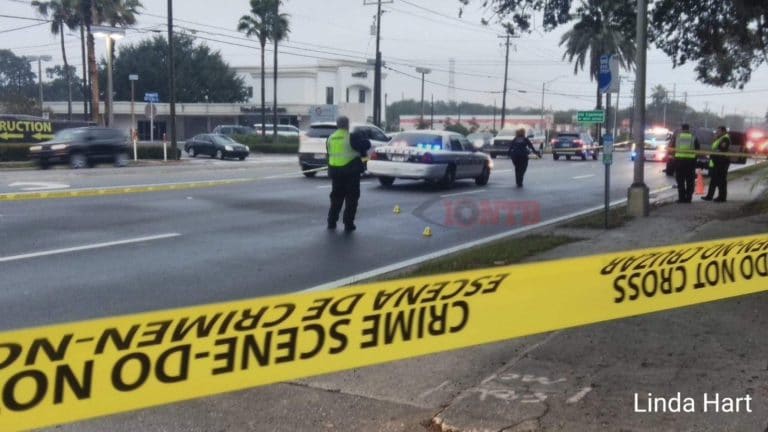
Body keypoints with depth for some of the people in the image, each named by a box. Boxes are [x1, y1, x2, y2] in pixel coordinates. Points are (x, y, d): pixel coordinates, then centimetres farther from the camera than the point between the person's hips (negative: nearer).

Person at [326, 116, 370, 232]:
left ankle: (331, 222, 18)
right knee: (351, 198, 4)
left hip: (335, 171, 5)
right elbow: (366, 145, -13)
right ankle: (348, 224, 1)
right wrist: (361, 137, 8)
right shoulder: (352, 137, -12)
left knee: (336, 197, 18)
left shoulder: (330, 138, 7)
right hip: (351, 171, -5)